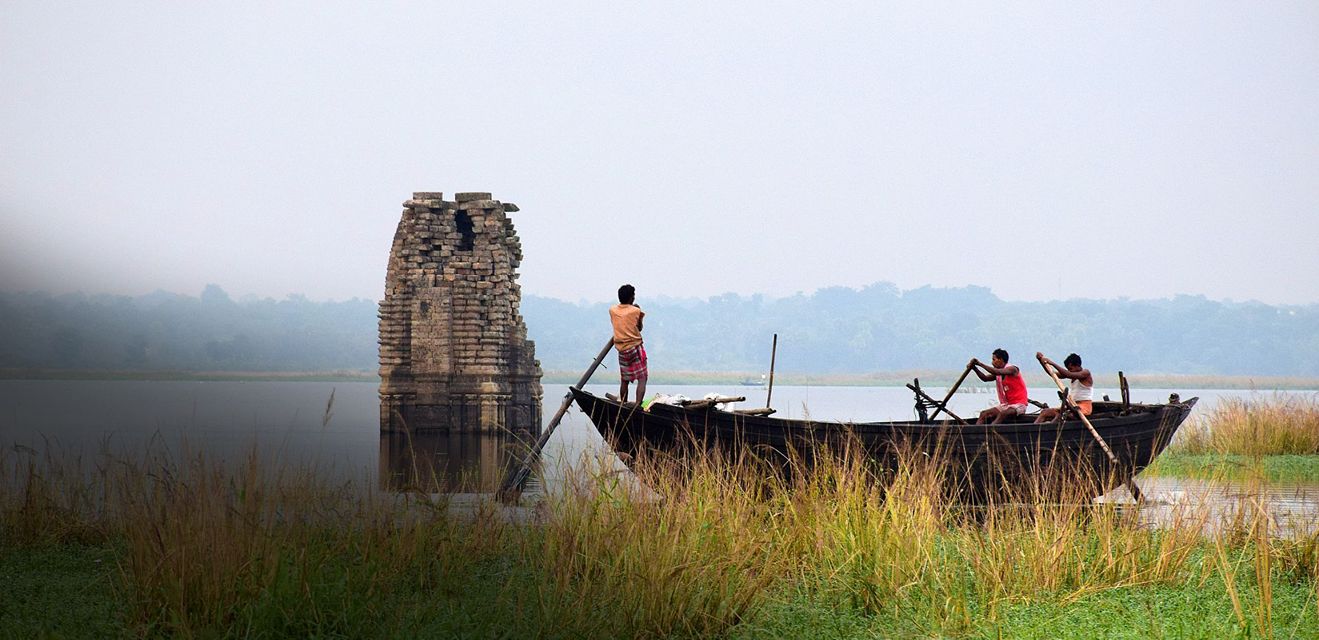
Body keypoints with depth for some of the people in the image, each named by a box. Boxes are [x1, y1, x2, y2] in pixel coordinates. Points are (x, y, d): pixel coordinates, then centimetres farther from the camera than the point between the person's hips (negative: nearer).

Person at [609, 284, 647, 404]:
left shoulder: (612, 310, 3)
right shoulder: (636, 311, -7)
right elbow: (639, 328, 5)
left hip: (621, 350, 5)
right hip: (635, 348, -5)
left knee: (624, 380, 17)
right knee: (642, 378, -6)